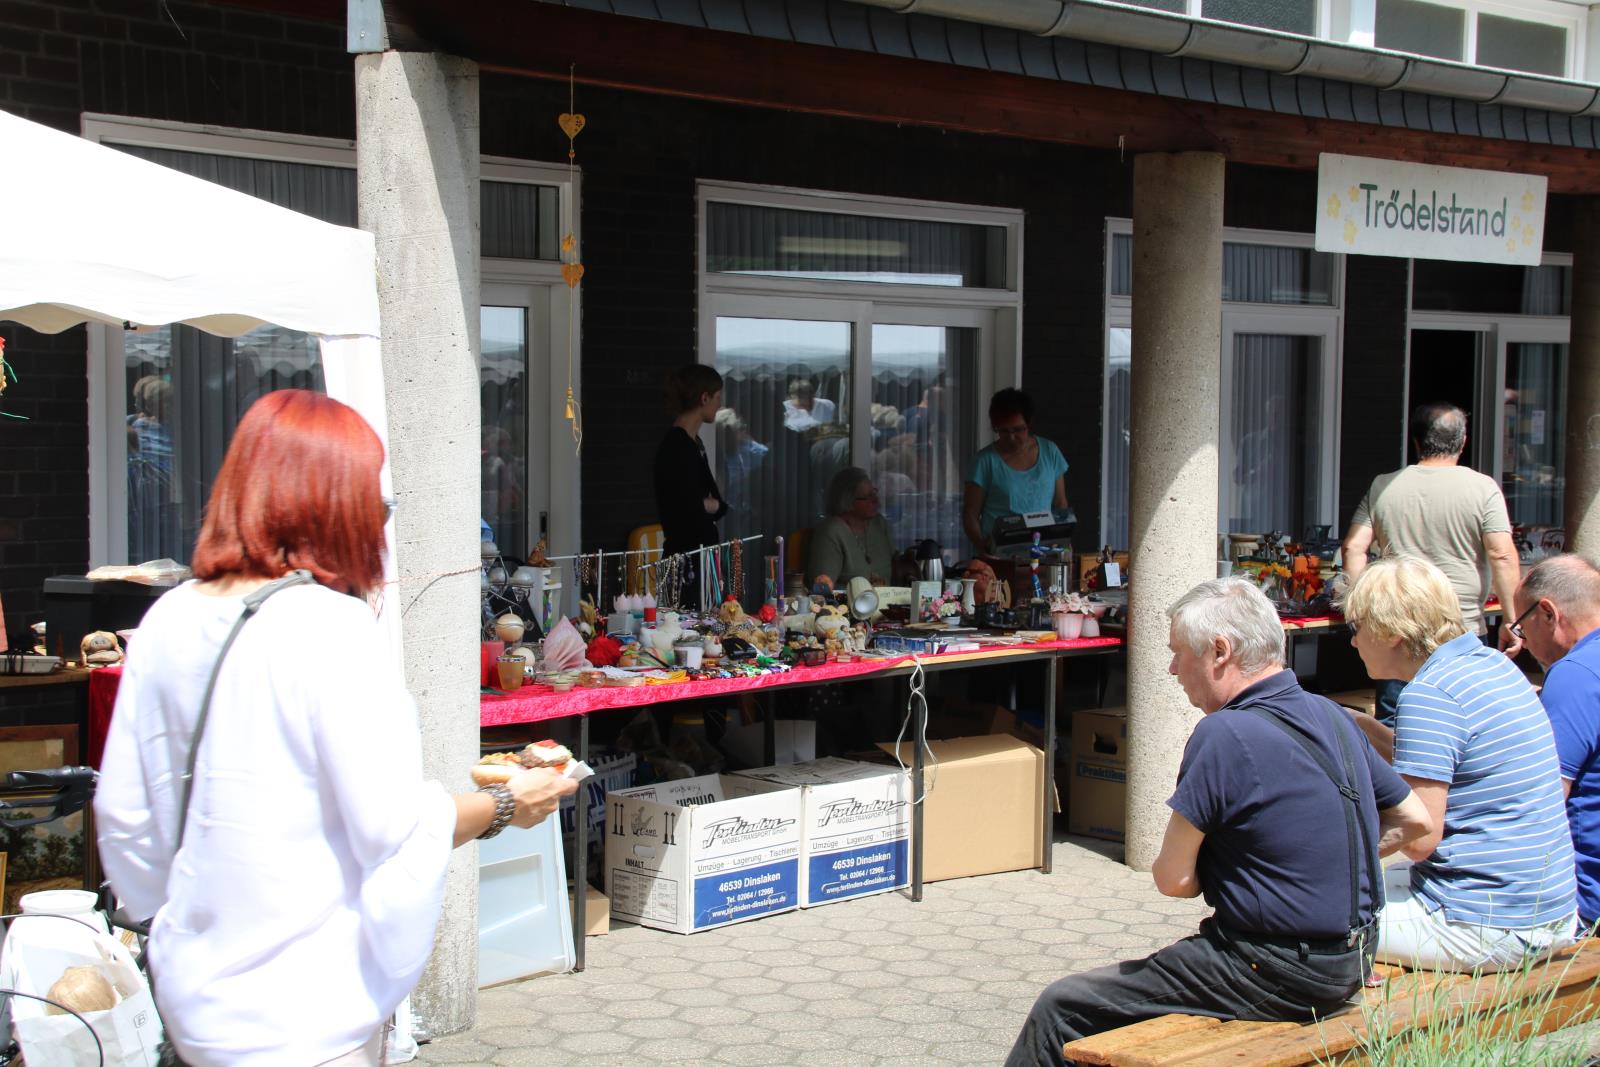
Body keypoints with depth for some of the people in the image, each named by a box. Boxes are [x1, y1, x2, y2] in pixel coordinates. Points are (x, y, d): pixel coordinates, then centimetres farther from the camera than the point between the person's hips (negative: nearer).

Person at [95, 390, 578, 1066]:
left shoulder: (168, 619, 0)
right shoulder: (332, 628, -20)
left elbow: (123, 812, 8)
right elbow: (397, 826, -20)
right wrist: (505, 806, -3)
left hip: (190, 994, 7)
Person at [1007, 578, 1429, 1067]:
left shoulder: (1224, 736, -20)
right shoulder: (1331, 716, 5)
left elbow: (1173, 879, -15)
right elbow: (1414, 821, 16)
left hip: (1276, 977, -9)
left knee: (1060, 1009, -1)